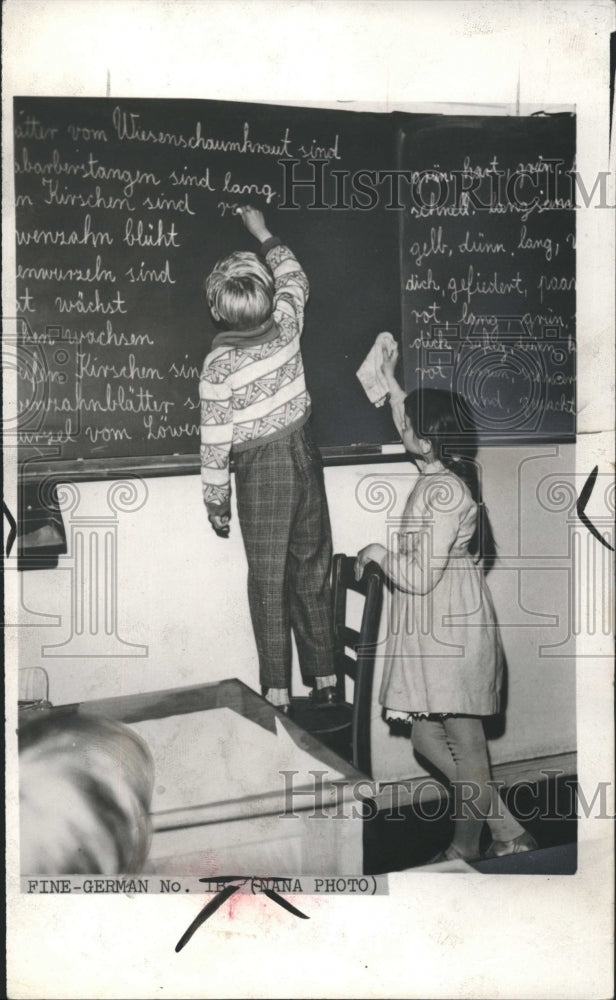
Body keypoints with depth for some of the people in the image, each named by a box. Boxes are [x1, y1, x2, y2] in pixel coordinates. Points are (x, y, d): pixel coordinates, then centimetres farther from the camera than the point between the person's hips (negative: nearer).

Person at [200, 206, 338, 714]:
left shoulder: (219, 365, -17)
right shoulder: (286, 325, -8)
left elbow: (216, 443, -12)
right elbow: (295, 278, 16)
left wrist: (216, 502, 0)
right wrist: (264, 233, 24)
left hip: (260, 472, -4)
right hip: (305, 454, 4)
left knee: (269, 581, 6)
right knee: (313, 571, 14)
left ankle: (279, 693, 11)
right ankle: (325, 678, 23)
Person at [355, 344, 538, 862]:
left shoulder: (442, 490, -18)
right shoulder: (440, 475, 10)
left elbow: (421, 576, -21)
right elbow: (410, 430, 34)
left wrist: (379, 554, -3)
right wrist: (389, 380, 38)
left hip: (452, 632, -10)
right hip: (436, 631, 10)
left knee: (466, 746, 2)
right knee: (427, 737, 12)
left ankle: (466, 848, 15)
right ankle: (508, 831, 20)